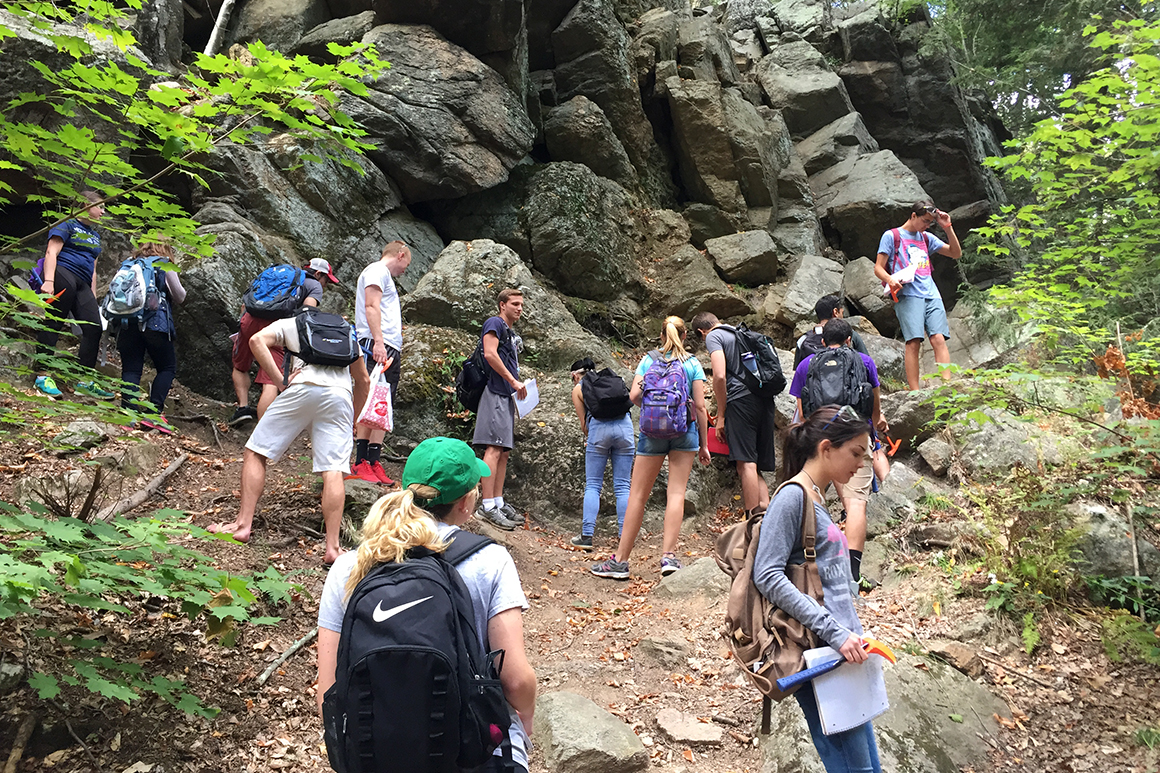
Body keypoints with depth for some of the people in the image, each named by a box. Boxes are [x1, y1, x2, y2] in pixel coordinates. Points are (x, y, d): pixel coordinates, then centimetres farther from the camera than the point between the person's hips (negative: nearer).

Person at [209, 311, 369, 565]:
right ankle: (332, 547, -10)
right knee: (333, 470, -3)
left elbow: (257, 340, 4)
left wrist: (281, 381, 1)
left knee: (256, 452, 11)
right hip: (341, 394, 3)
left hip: (305, 386, -2)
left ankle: (243, 524, 5)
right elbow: (363, 380, 32)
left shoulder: (286, 324, 27)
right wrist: (351, 417, 39)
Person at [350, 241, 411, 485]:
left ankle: (374, 463, 4)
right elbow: (371, 306, -12)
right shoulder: (377, 270, 1)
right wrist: (378, 341, -23)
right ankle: (361, 463, -16)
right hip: (377, 346, -10)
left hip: (390, 350, 10)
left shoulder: (386, 277, 30)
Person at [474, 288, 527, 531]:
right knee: (494, 448, -14)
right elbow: (490, 354, -17)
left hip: (507, 396, 10)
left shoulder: (511, 333, 25)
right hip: (495, 393, -10)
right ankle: (487, 506, -16)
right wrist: (514, 381, -15)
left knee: (504, 451, 9)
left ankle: (498, 502, 13)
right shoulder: (494, 323, -3)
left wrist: (519, 386, 9)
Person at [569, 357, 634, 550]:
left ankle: (587, 535, -1)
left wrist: (588, 437, 34)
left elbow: (583, 422, 12)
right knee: (622, 486, 7)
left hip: (599, 428, -3)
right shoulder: (613, 379, 25)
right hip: (625, 426, 3)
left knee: (592, 485, 4)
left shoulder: (578, 389, 14)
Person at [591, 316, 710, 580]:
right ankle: (669, 555, -11)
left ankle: (621, 559, 7)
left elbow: (635, 395, -4)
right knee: (676, 492, 0)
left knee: (638, 494, 4)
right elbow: (700, 406, 0)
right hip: (684, 431, 0)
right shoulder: (693, 364, 4)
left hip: (653, 430, 0)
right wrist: (704, 444, 4)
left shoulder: (649, 360, 7)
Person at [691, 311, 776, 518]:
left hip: (741, 399, -7)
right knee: (756, 468, 9)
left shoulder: (713, 337, 4)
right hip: (766, 400, 8)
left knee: (746, 464, -10)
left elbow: (720, 376, -10)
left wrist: (721, 416, -4)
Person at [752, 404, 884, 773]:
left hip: (842, 651, 9)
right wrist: (834, 631, -20)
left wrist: (853, 633, 17)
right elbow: (767, 575, -18)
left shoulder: (819, 500, 18)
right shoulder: (792, 497, -9)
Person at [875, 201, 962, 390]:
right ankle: (914, 392, -17)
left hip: (932, 295, 5)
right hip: (908, 295, -4)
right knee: (913, 342, -15)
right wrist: (890, 279, -17)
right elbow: (878, 268, 5)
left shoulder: (926, 238, 25)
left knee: (939, 339, -12)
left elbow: (956, 254, 25)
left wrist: (948, 228, 14)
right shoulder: (891, 236, 10)